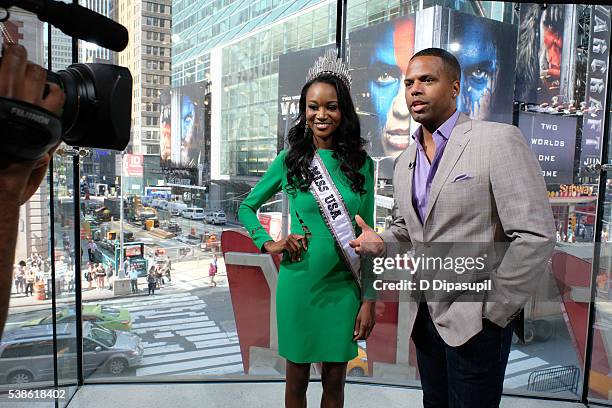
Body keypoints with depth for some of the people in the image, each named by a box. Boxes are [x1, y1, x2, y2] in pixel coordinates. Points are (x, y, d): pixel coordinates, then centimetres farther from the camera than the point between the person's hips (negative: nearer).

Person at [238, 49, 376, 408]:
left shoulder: (361, 164, 0)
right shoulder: (290, 160, -2)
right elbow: (247, 207, 11)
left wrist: (369, 299, -1)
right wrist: (268, 243, -5)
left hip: (346, 287, 1)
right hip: (299, 284, -1)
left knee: (335, 379, 15)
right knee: (297, 377, 15)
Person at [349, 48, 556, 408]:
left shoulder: (498, 140, -14)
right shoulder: (405, 161, 9)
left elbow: (536, 235, -16)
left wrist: (494, 310, -13)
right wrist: (381, 243, -3)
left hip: (475, 320, -6)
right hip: (425, 315, 7)